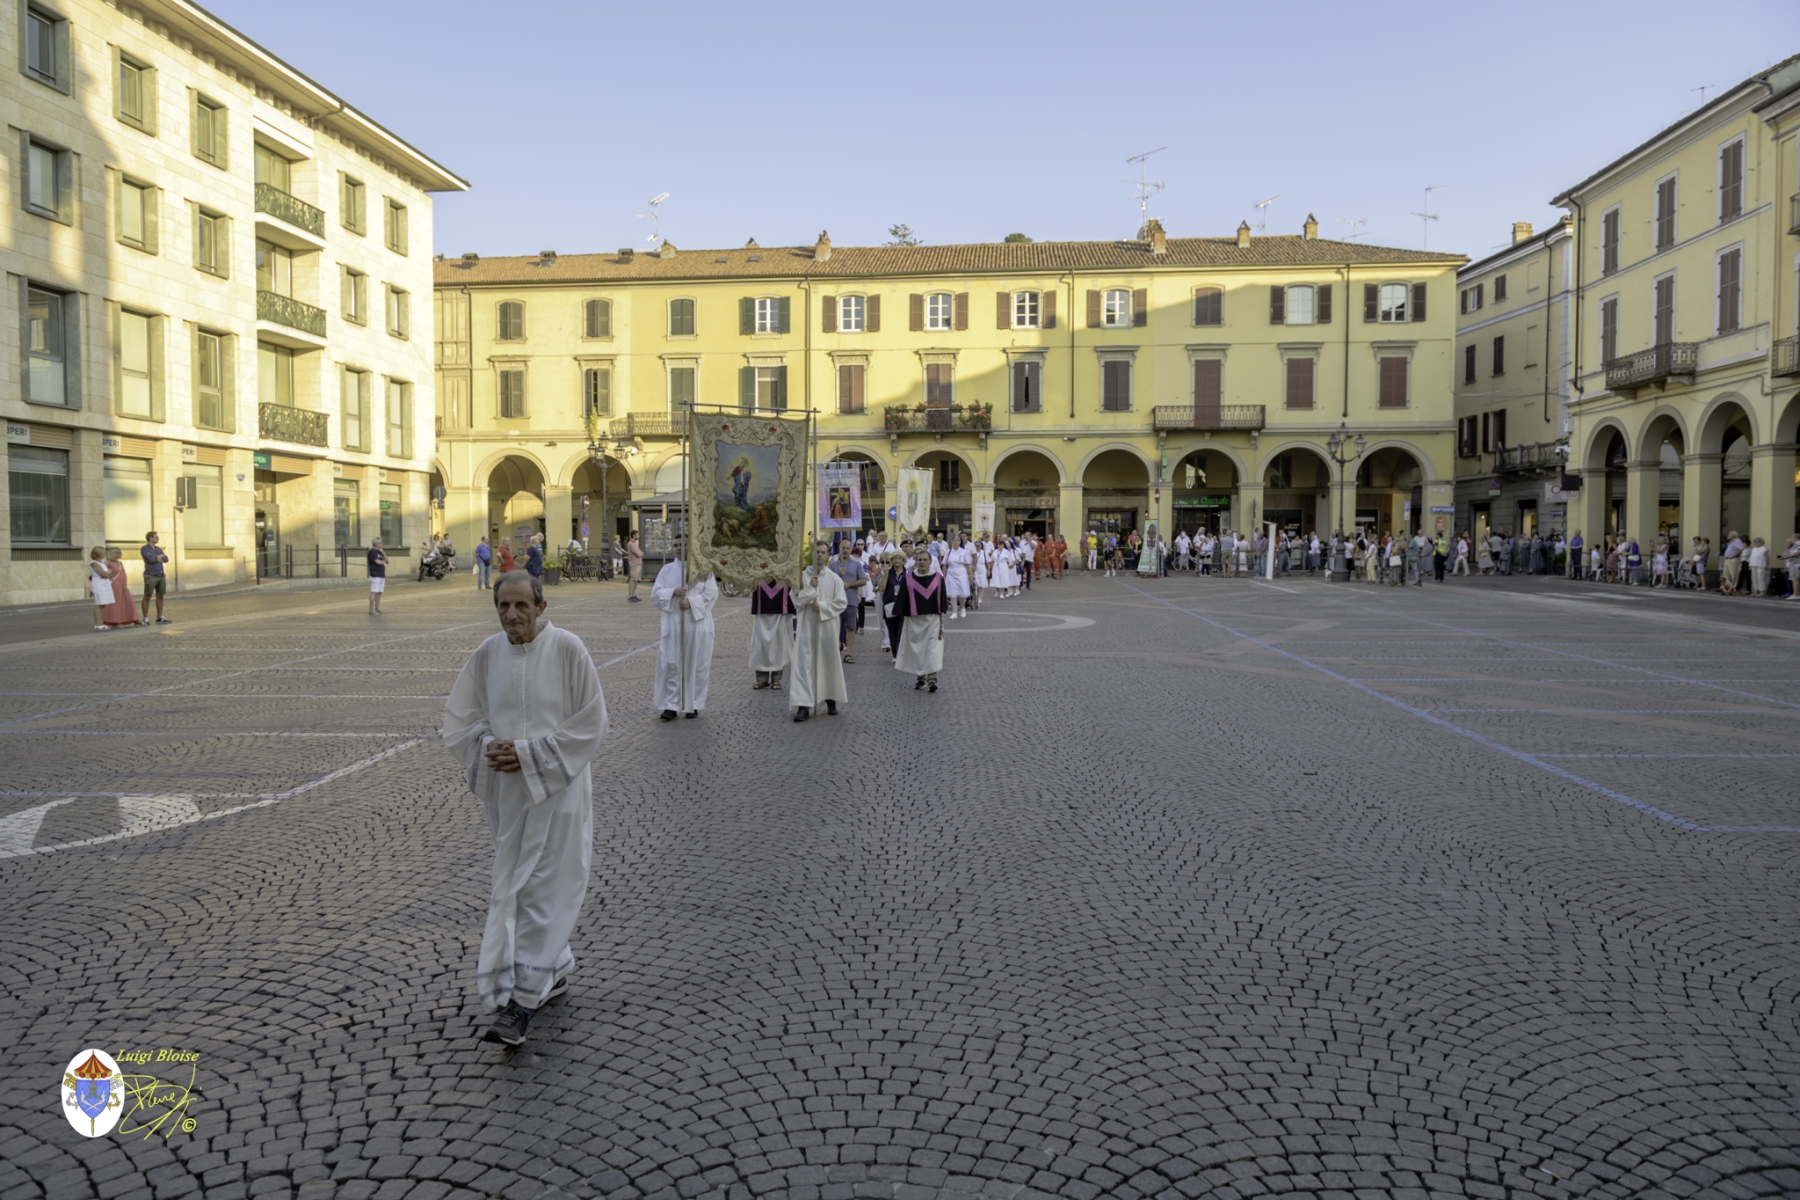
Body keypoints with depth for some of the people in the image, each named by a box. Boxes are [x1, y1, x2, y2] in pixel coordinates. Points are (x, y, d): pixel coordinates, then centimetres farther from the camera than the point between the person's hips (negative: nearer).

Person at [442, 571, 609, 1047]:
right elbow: (458, 717, 9)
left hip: (556, 788, -5)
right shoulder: (487, 654, -1)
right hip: (507, 789, 5)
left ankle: (522, 1000, 1)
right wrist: (488, 748, -11)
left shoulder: (568, 650, -13)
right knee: (514, 886, 15)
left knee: (541, 891, -4)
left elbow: (591, 723, -13)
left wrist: (529, 752, -18)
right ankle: (556, 970, 34)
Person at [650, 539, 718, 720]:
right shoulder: (666, 570, 9)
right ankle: (671, 705, 1)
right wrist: (673, 592, -14)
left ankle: (693, 705, 12)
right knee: (671, 664, -3)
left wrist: (691, 602, -18)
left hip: (697, 623, -1)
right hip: (673, 623, 1)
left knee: (696, 665, 2)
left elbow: (712, 593, -5)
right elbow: (655, 593, 4)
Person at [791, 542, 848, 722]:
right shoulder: (802, 576, 1)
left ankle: (831, 700, 25)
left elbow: (842, 603, -4)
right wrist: (810, 588, -13)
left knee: (829, 663, 9)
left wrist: (822, 606, -13)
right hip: (807, 625, 0)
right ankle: (804, 705, -8)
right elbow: (797, 601, -2)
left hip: (827, 625, 0)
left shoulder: (834, 578, -1)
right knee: (804, 664, -6)